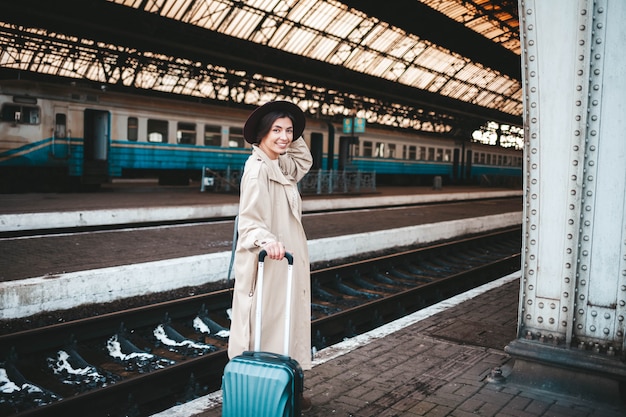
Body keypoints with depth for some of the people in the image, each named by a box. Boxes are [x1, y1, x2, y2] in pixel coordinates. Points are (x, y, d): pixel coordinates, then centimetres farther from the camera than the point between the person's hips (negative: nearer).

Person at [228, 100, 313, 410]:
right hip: (265, 262, -10)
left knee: (288, 322, 16)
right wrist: (267, 240, -44)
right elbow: (249, 220, -25)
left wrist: (294, 137, 13)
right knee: (266, 325, -1)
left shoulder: (280, 165, 8)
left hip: (287, 260, 10)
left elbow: (305, 161, 29)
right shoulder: (257, 167, -18)